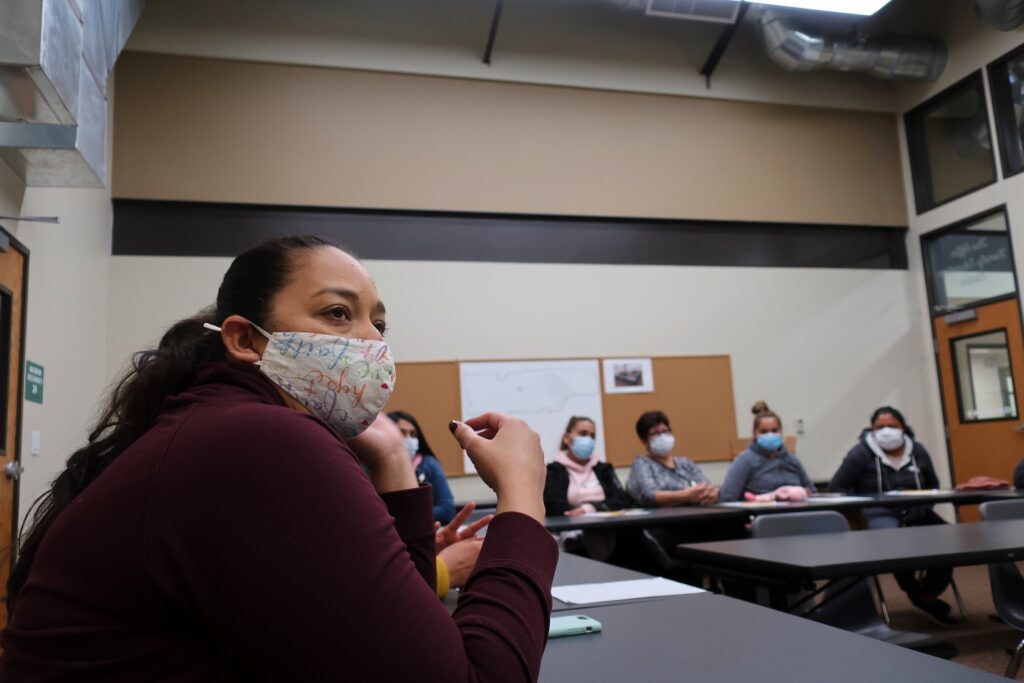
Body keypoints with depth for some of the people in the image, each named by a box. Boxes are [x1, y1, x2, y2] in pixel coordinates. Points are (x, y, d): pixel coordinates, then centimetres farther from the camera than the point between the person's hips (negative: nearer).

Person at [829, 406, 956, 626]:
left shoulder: (917, 450, 13)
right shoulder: (861, 453, 0)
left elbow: (933, 487, 23)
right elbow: (836, 489, 0)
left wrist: (923, 506, 2)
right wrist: (860, 510, -12)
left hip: (916, 513, 5)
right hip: (879, 515, -5)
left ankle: (929, 595, 1)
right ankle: (915, 592, -5)